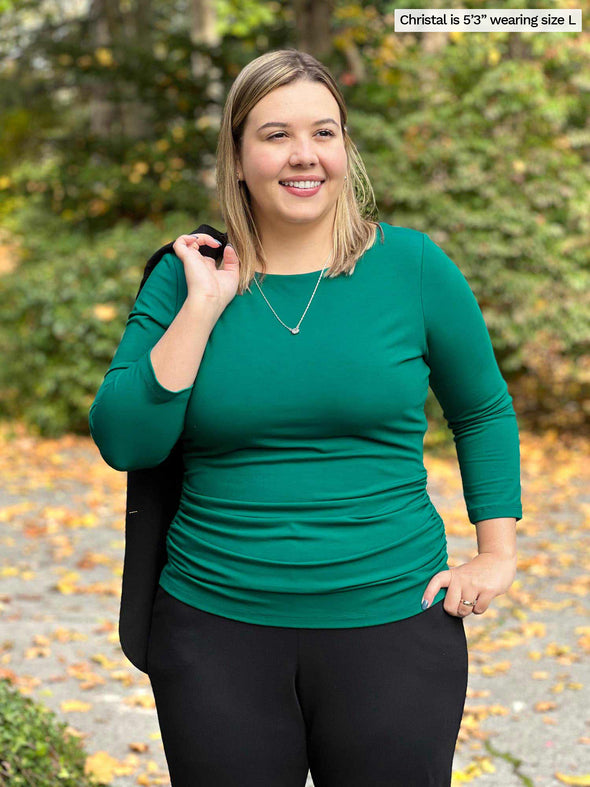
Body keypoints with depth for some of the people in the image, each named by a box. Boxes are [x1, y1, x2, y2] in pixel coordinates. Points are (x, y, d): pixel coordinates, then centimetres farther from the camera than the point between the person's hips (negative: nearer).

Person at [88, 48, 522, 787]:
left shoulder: (412, 266, -2)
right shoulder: (185, 278, 0)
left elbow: (483, 412, 10)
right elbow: (124, 443, -9)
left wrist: (497, 553, 3)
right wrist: (202, 309, -13)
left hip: (389, 623, 0)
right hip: (216, 629, 1)